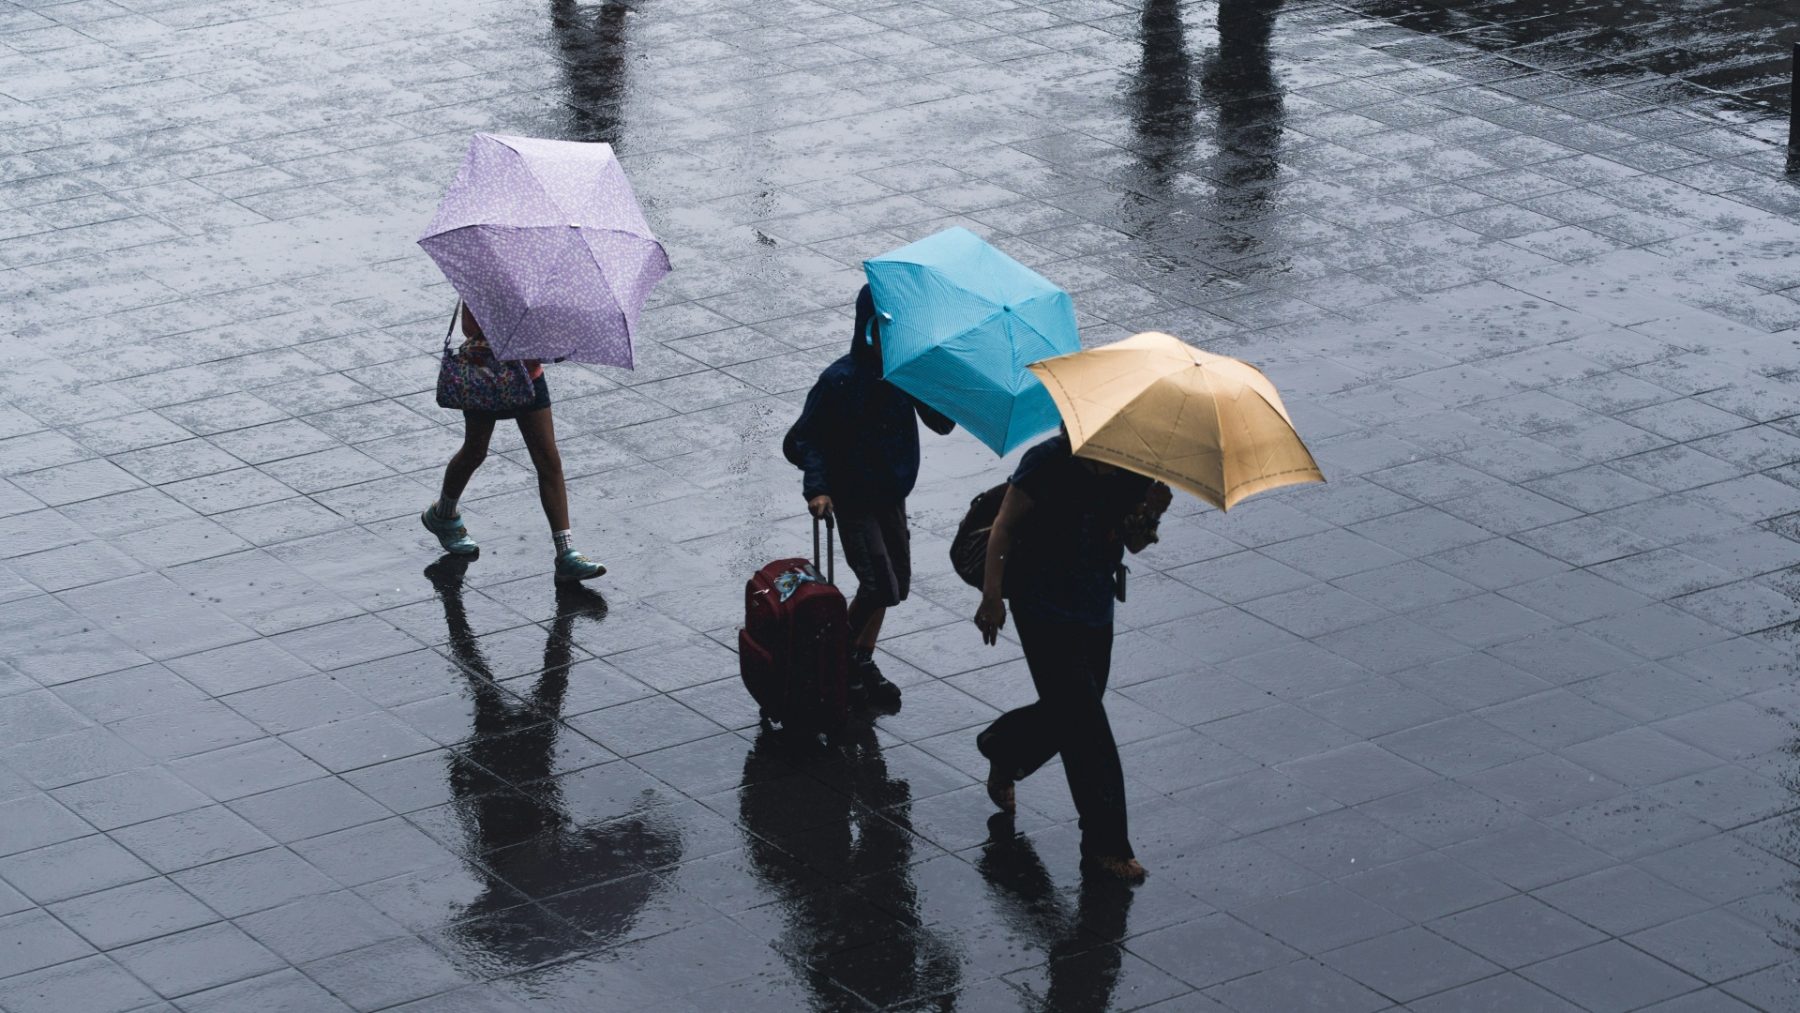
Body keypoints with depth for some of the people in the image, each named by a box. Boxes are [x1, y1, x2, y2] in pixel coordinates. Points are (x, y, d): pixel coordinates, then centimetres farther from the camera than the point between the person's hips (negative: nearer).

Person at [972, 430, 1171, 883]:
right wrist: (993, 595, -17)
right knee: (1085, 724, -8)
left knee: (1069, 713, 18)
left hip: (1095, 607, 6)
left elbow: (1133, 544, 2)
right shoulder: (1049, 462, -19)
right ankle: (1106, 845, -2)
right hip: (1043, 605, -6)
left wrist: (1150, 514, -21)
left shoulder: (1132, 471, -4)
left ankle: (1002, 748, 49)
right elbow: (1004, 525, -12)